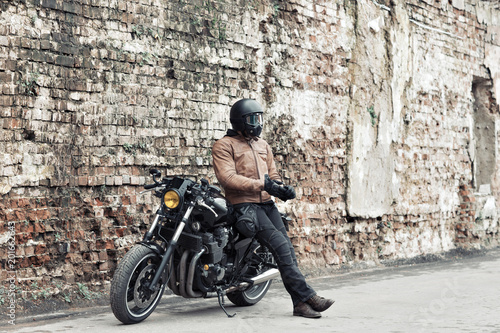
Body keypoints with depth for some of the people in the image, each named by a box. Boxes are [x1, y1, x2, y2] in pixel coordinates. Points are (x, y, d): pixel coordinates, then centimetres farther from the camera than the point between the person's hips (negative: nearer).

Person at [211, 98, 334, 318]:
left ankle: (300, 303, -8)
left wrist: (281, 188, -2)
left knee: (287, 250, -6)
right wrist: (261, 184, -21)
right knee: (281, 245, -20)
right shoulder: (224, 146, -1)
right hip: (245, 206, -7)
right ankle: (307, 295, -21)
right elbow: (227, 177, -14)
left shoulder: (263, 145, 22)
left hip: (267, 204, 7)